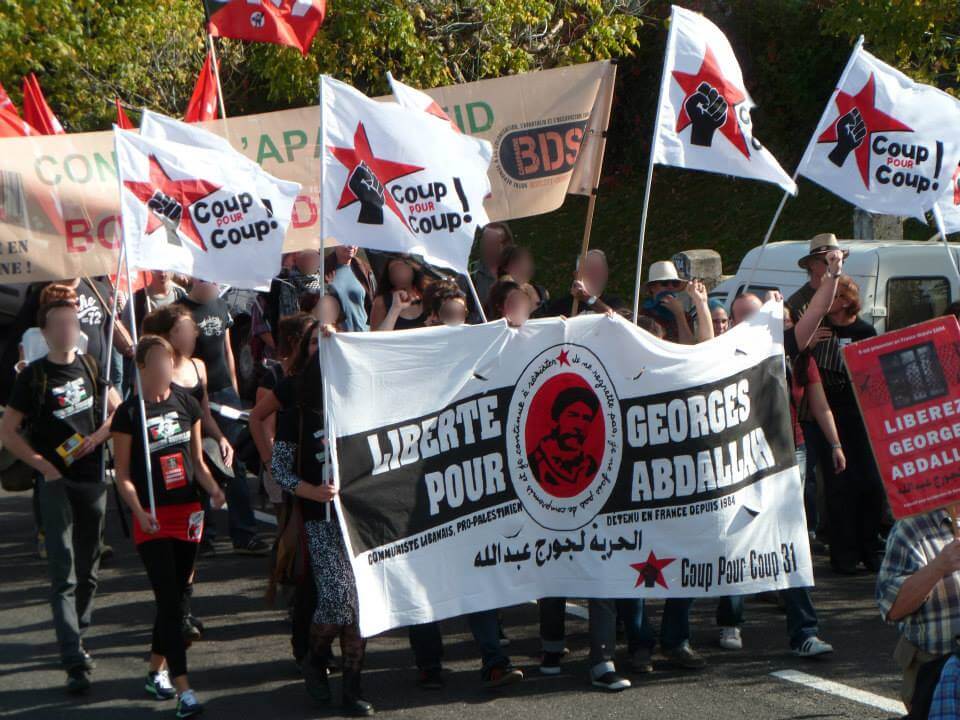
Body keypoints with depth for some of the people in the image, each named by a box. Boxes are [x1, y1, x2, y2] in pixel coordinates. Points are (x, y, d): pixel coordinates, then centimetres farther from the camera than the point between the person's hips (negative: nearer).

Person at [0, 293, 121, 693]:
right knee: (62, 572, -10)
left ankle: (76, 638, 31)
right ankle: (74, 661, -16)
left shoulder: (90, 367, 6)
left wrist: (98, 437, -2)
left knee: (88, 568, 14)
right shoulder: (34, 376, -7)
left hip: (92, 479, 5)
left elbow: (117, 409, 17)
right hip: (56, 482, -5)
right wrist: (44, 465, -12)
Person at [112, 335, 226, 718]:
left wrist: (213, 488, -6)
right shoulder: (129, 413, -7)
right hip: (152, 518, -5)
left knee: (176, 596, 13)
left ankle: (156, 671, 30)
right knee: (169, 600, -10)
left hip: (187, 511, 5)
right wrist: (139, 511, -20)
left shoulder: (186, 403, 6)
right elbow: (123, 474, -5)